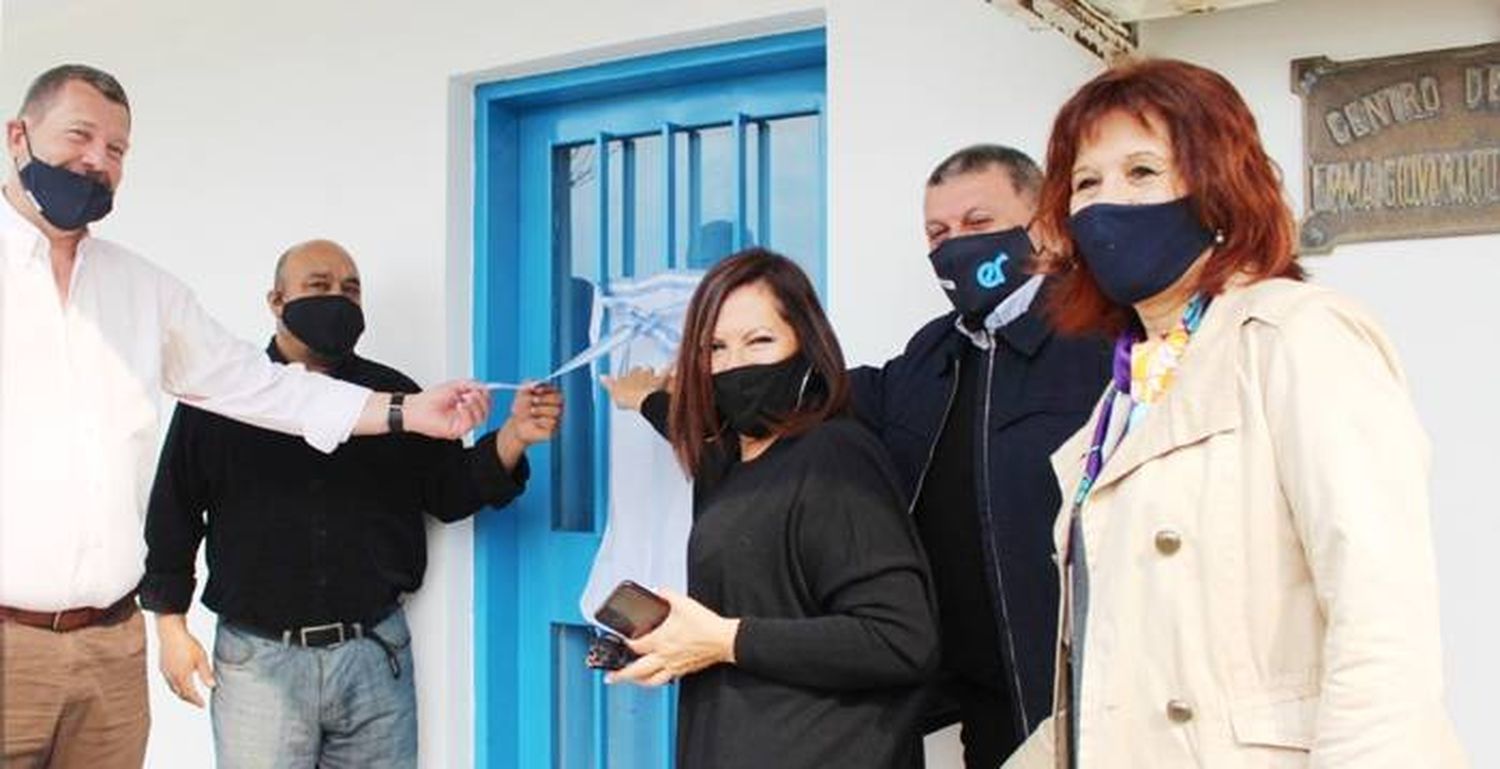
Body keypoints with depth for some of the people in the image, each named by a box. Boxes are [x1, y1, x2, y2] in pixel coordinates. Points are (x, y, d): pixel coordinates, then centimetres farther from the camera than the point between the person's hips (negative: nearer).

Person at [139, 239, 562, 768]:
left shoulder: (393, 394, 9)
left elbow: (448, 492, 5)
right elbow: (173, 511, 6)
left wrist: (512, 438, -12)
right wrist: (171, 626, 4)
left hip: (375, 655, 2)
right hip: (258, 658, -2)